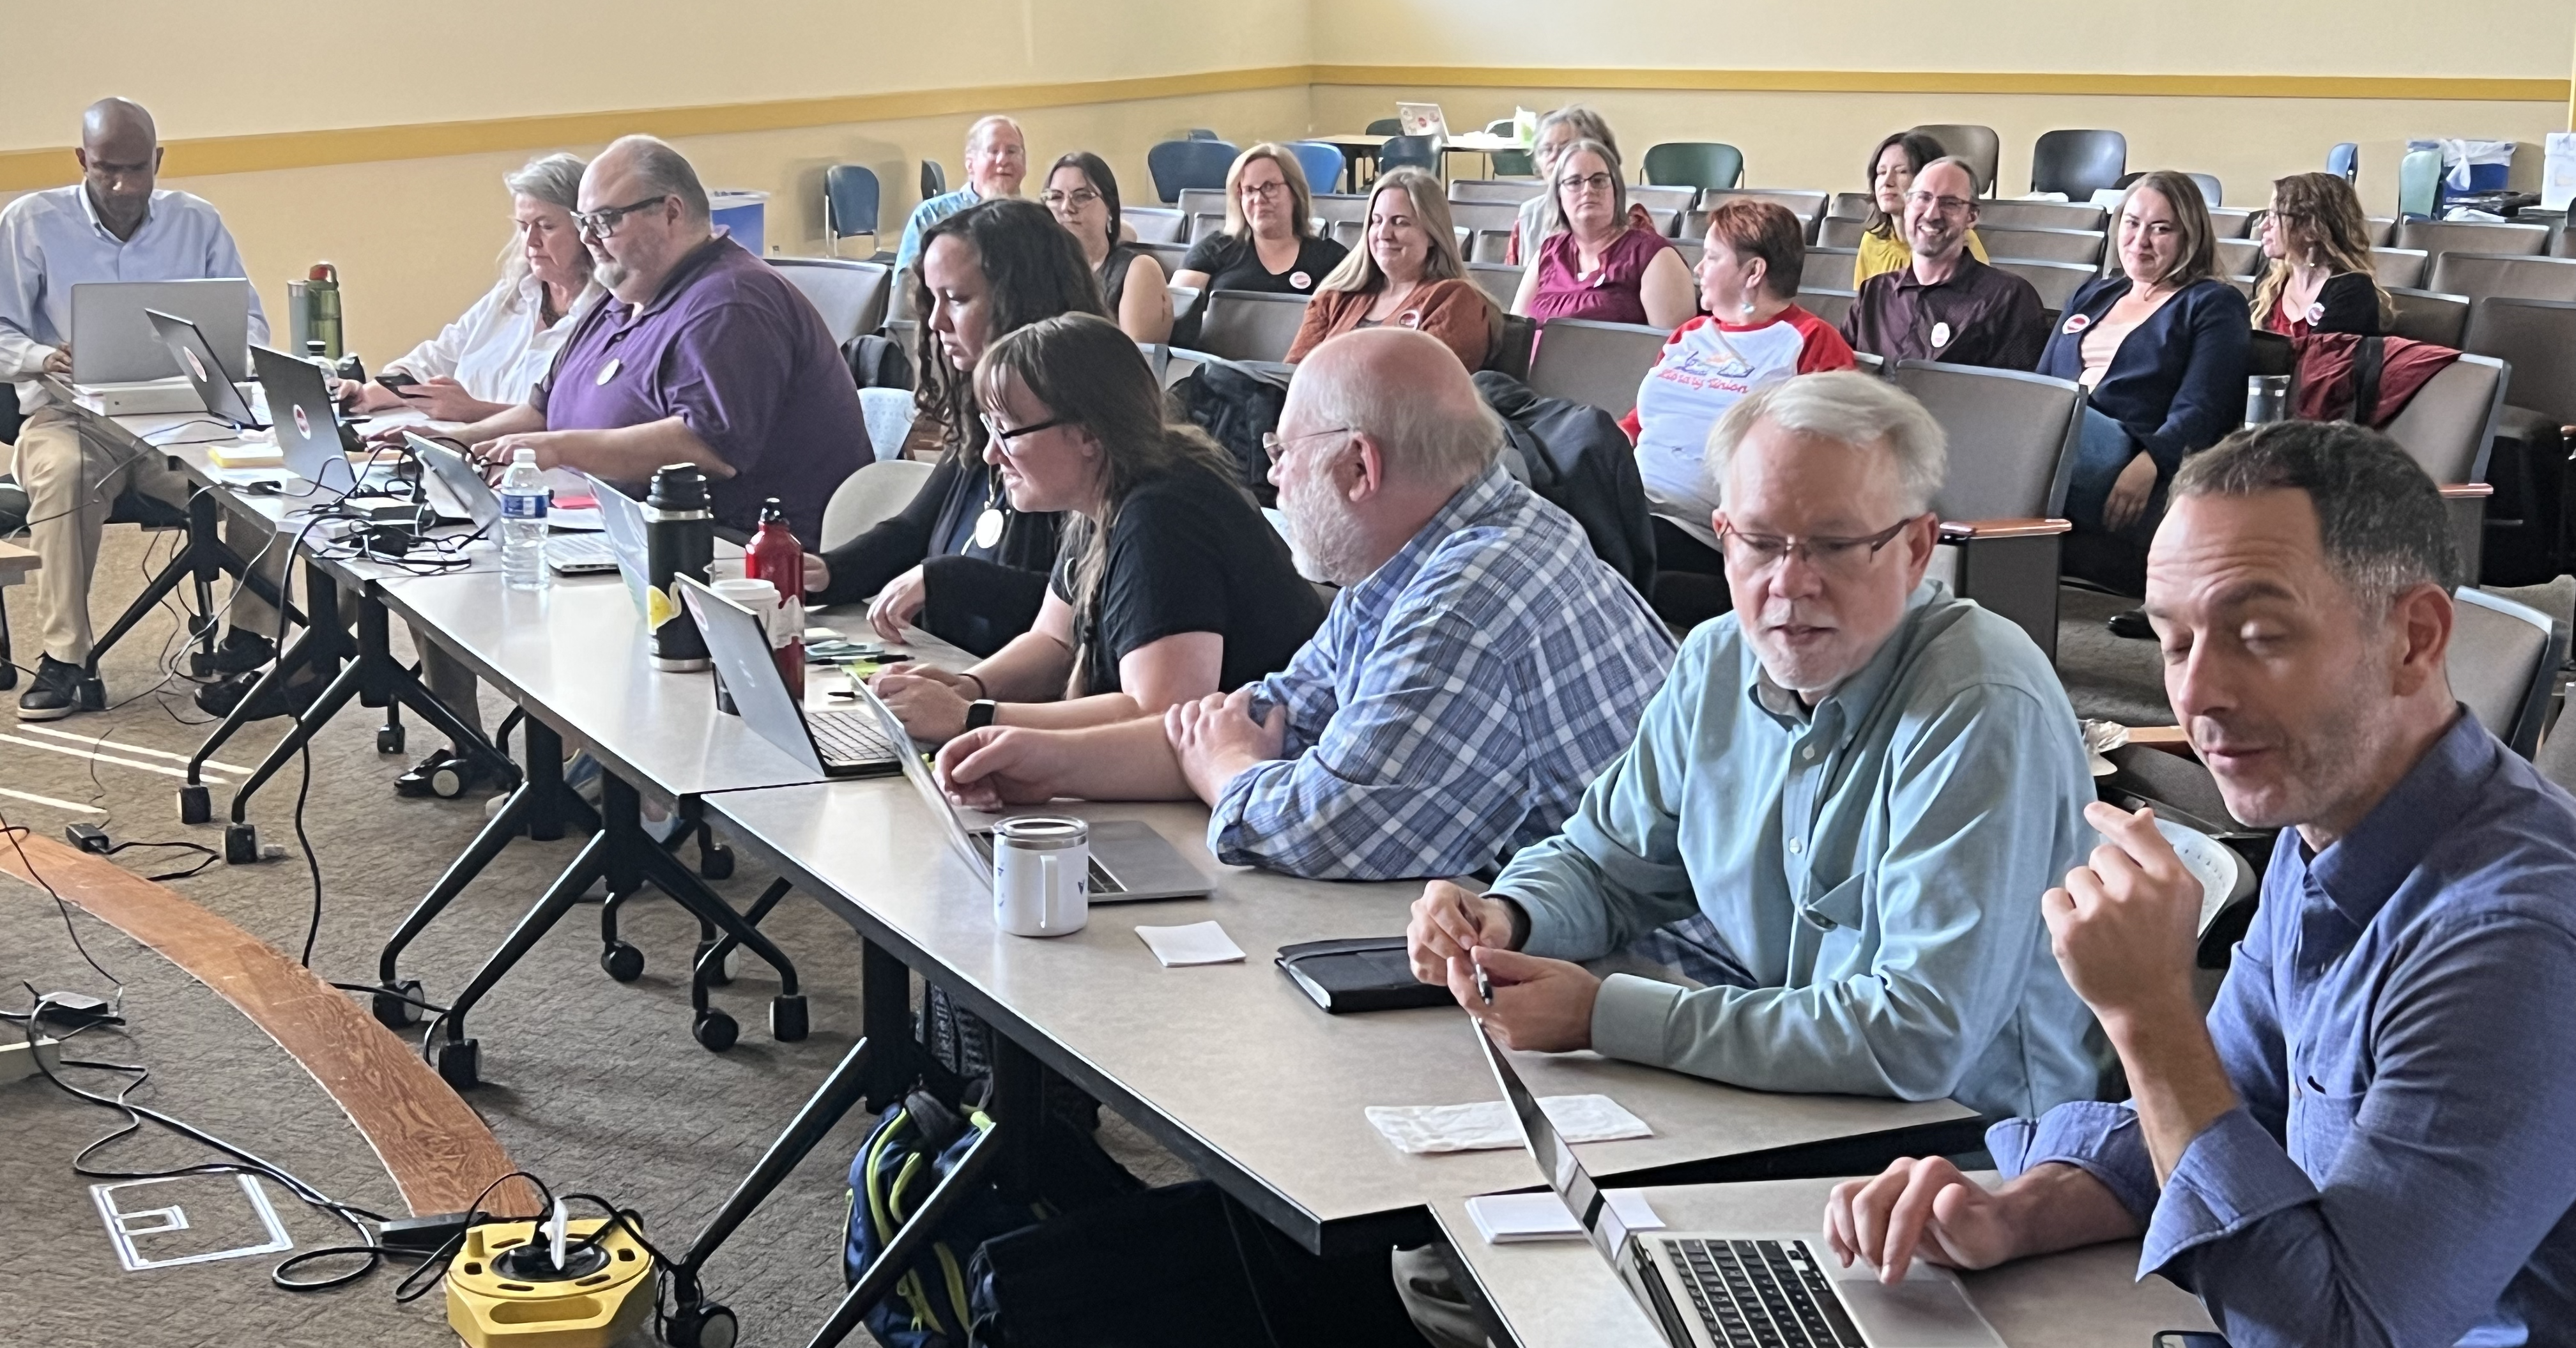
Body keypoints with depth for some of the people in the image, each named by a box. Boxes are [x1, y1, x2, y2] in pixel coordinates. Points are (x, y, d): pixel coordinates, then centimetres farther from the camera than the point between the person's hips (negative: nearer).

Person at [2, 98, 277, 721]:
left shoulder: (198, 222, 10)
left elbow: (251, 323, 10)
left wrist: (220, 356, -14)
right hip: (72, 416, -2)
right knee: (63, 471, -38)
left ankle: (248, 638, -10)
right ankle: (63, 659, -31)